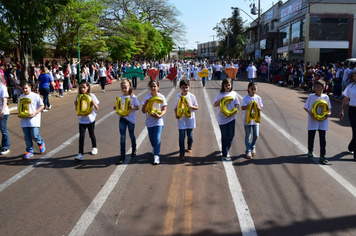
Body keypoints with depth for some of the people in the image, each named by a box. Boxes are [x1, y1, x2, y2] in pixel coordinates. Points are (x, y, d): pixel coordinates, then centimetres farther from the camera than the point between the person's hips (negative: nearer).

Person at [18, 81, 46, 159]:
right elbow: (19, 108, 18)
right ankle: (29, 151, 16)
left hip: (34, 119, -4)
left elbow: (42, 106, -1)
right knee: (27, 137, 5)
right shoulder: (21, 97, 11)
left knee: (34, 135, -9)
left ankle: (41, 143, 22)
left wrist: (35, 113, -13)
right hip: (24, 120, 4)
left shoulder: (35, 96, -2)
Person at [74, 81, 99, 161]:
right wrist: (76, 104, -16)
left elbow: (97, 108, -6)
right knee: (81, 136, -6)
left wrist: (93, 102, -23)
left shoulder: (92, 96, -7)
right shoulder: (78, 97, -1)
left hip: (90, 119, -1)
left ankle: (94, 147, 40)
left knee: (91, 135, 14)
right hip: (82, 120, 1)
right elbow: (77, 110, 3)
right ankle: (80, 154, -6)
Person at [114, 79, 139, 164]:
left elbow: (137, 107, -4)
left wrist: (132, 107, -23)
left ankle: (134, 150, 39)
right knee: (122, 137, 0)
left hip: (131, 119, -2)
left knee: (132, 135, 15)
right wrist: (116, 108, -13)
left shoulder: (133, 97, -7)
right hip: (122, 118, 2)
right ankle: (122, 155, 3)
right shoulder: (120, 97, 2)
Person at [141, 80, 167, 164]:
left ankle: (156, 156, -10)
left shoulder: (161, 97, -8)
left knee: (157, 138, -14)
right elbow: (144, 111, -4)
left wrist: (159, 115, -26)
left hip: (159, 121, -3)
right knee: (151, 138, 15)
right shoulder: (147, 97, -4)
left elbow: (164, 110, -6)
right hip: (149, 121, 3)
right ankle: (155, 148, 45)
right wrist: (146, 104, -23)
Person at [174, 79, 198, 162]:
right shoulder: (178, 96, -3)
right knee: (182, 136, -5)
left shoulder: (192, 96, -3)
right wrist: (176, 114, -15)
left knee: (190, 135, 12)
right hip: (181, 118, -1)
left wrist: (191, 106, -17)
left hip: (190, 118, 1)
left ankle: (189, 147, 40)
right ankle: (181, 153, 2)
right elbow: (175, 108, 4)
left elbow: (197, 107, 3)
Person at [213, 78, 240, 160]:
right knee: (224, 136, 0)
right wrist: (221, 99, -19)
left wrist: (235, 108, -13)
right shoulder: (220, 94, -1)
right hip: (222, 118, -2)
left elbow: (237, 104, 8)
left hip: (231, 117, 2)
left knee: (231, 135, 8)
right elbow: (215, 105, -3)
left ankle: (226, 149, 36)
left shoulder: (234, 93, 5)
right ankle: (224, 155, 4)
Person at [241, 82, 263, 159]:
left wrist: (257, 107, -19)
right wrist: (250, 105, -27)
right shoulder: (245, 98, -8)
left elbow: (260, 109, 3)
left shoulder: (258, 98, 1)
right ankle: (248, 151, 17)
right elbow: (242, 108, -15)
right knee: (247, 136, 5)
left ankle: (252, 147, 31)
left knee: (256, 136, 4)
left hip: (255, 119, 2)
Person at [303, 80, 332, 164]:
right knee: (311, 136, 14)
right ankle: (310, 151, 39)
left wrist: (328, 113, -12)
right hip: (312, 120, 0)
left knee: (322, 138, -4)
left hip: (323, 121, 0)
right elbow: (305, 107, 0)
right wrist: (310, 113, -17)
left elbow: (329, 108, 8)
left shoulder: (326, 97, 0)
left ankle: (322, 156, -1)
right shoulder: (311, 96, -4)